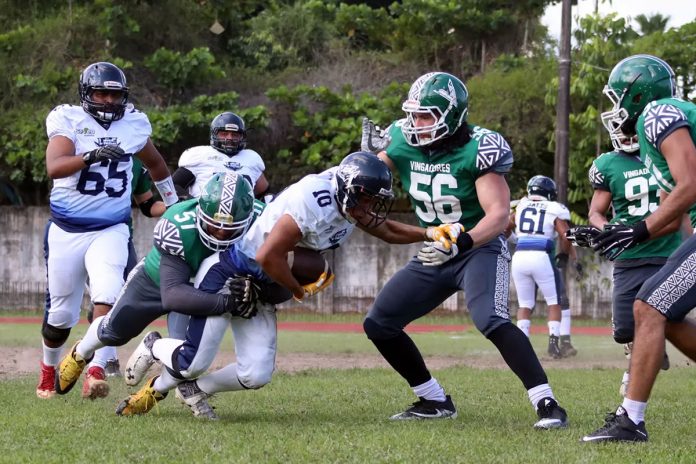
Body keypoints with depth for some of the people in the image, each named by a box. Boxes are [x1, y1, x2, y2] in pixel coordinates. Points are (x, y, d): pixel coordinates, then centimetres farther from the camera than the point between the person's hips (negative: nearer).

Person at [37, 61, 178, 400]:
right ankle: (49, 367, 37)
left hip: (110, 231, 1)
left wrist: (174, 205, 30)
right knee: (61, 314, 10)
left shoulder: (133, 124, 2)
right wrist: (91, 156, -43)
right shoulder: (68, 120, -9)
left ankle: (96, 372, -29)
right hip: (66, 231, -1)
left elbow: (155, 163, 22)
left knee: (107, 296, -25)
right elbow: (54, 167, -26)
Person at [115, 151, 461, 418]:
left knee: (256, 375, -5)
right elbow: (268, 257, -29)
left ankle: (194, 389, 20)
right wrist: (300, 290, -13)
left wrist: (428, 234, 2)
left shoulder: (348, 203, -3)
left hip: (260, 288, 8)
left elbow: (386, 230, 17)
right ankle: (153, 347, 23)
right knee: (195, 361, -9)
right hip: (228, 271, -8)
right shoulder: (313, 201, -30)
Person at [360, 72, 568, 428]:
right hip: (433, 255, 7)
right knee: (378, 325, 4)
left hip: (479, 248, -7)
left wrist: (461, 242, -40)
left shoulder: (478, 149, -20)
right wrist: (371, 154, -16)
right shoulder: (403, 142, -5)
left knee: (492, 322, -31)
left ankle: (546, 404, -29)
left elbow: (499, 214, -25)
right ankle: (435, 401, 17)